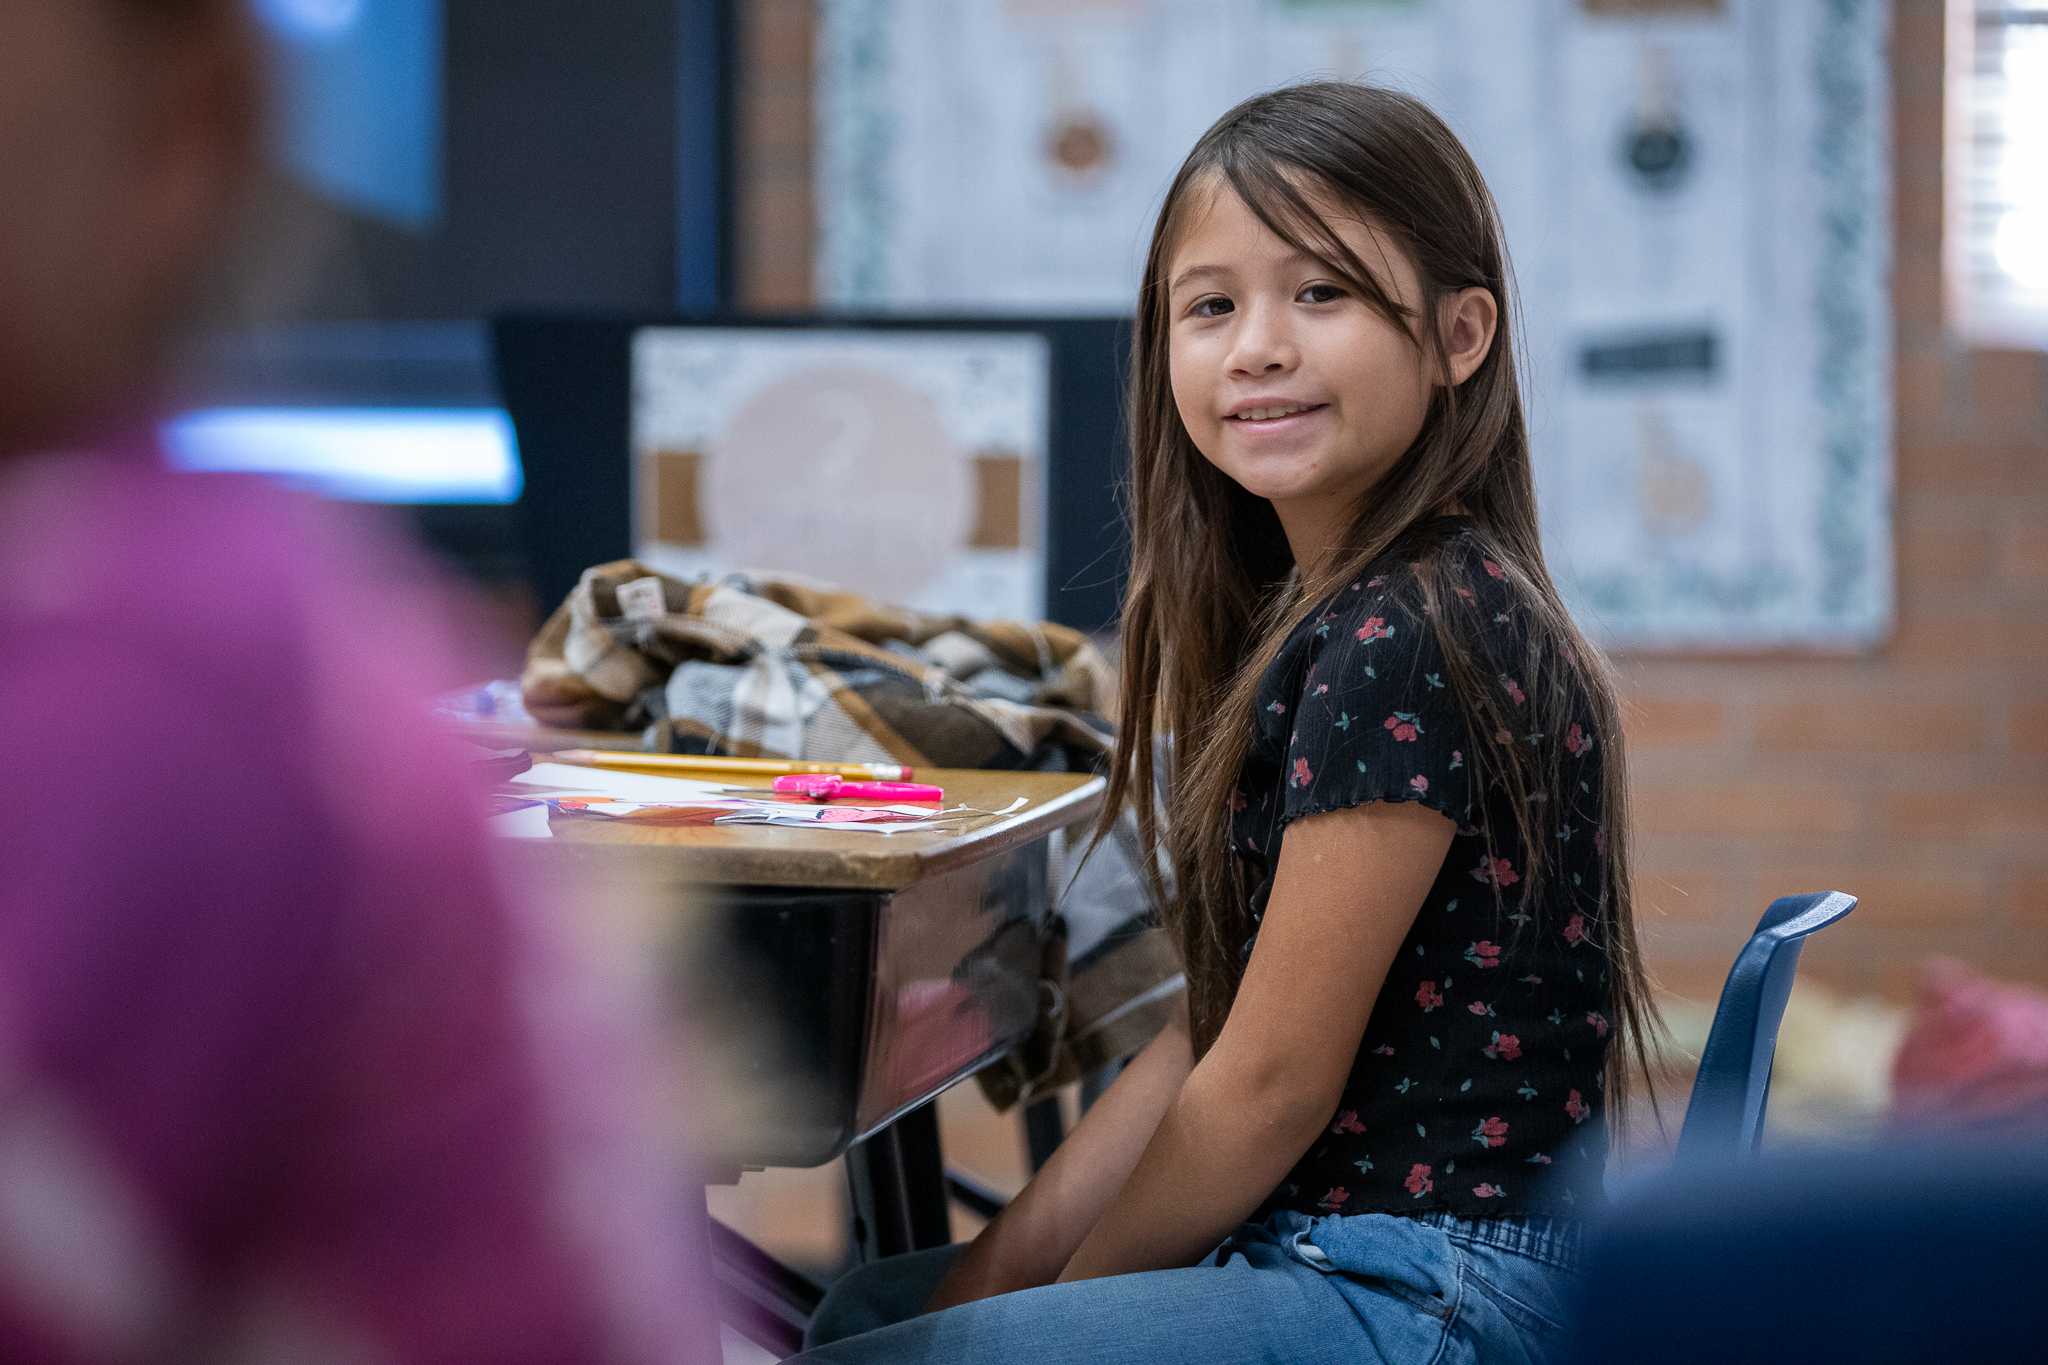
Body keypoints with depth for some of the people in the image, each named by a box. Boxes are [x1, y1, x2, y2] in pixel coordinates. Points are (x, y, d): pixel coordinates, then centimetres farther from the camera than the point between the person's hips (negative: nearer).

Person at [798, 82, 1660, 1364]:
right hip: (1327, 1247, 10)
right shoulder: (1326, 614, 11)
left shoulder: (1402, 645, -20)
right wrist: (1012, 1255, 6)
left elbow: (1272, 1085, -17)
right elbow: (1220, 1028, 12)